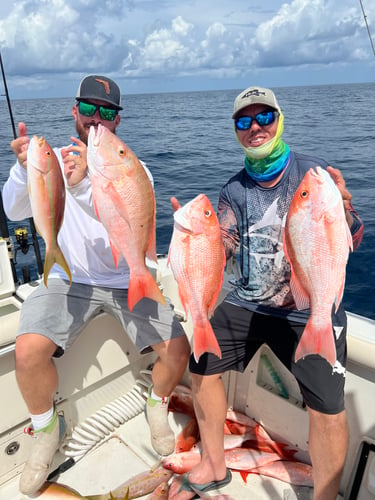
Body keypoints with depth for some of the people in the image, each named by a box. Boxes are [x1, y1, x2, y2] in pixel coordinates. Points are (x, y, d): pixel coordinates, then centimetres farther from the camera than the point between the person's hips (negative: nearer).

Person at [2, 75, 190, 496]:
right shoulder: (53, 160, 1)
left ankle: (157, 406, 21)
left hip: (128, 281, 0)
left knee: (178, 348, -14)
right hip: (69, 279, 1)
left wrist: (83, 184, -36)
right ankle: (46, 429, 11)